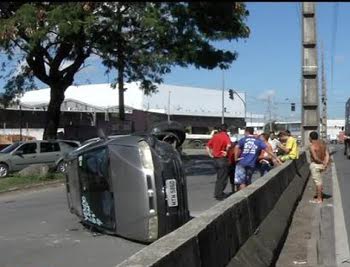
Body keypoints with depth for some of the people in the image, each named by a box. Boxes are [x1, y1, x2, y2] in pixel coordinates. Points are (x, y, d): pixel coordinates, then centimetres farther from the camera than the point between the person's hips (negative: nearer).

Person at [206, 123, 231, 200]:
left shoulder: (215, 136, 9)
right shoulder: (225, 136, -11)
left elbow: (207, 146, 11)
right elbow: (228, 145, -31)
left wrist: (211, 155, 10)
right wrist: (226, 152, -15)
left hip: (216, 159, 7)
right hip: (223, 159, -7)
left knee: (219, 177, 20)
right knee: (222, 178, 3)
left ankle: (218, 193, 27)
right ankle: (218, 195, 6)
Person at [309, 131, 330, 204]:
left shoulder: (312, 146, -19)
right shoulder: (323, 143, 4)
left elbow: (315, 158, -25)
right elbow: (327, 154, -1)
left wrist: (322, 162, -11)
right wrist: (326, 164, -6)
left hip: (315, 164, -8)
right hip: (322, 164, 8)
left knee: (317, 181, 2)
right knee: (319, 180, 25)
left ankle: (319, 199, 11)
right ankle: (320, 193, 39)